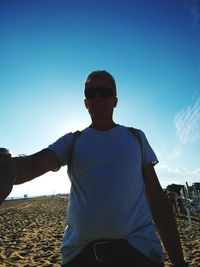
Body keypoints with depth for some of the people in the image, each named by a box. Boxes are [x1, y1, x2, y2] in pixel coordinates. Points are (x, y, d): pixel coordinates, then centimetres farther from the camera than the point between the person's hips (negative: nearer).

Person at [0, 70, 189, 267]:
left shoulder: (136, 137, 4)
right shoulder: (71, 141, 3)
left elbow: (156, 195, 3)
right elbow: (33, 164, -14)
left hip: (138, 247, 1)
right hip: (79, 250, 1)